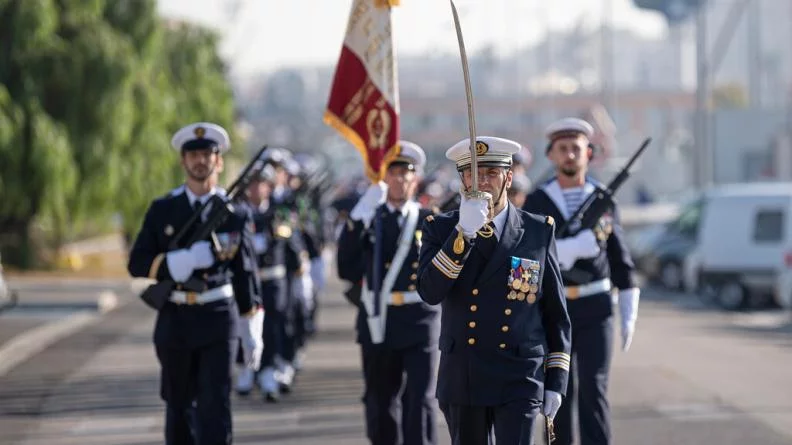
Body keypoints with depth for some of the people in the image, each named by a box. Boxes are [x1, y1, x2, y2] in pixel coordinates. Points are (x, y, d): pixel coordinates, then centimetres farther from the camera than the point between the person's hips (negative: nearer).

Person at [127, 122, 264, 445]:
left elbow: (245, 274, 4)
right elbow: (137, 263, -1)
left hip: (218, 321, -2)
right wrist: (180, 262, -18)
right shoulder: (162, 211, 4)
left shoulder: (235, 215, 2)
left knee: (215, 407, -9)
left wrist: (252, 332, 2)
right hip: (175, 321, 2)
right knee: (179, 407, 12)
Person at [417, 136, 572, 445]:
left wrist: (556, 382, 2)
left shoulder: (539, 232, 2)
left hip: (519, 383, -2)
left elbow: (556, 314, 6)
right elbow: (430, 292, -15)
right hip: (461, 382, 2)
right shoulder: (440, 230, 3)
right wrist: (463, 233, -24)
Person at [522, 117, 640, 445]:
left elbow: (620, 259, 7)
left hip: (595, 309, 0)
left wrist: (629, 314, 3)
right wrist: (583, 243, -26)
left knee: (593, 391, -9)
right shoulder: (536, 203, -1)